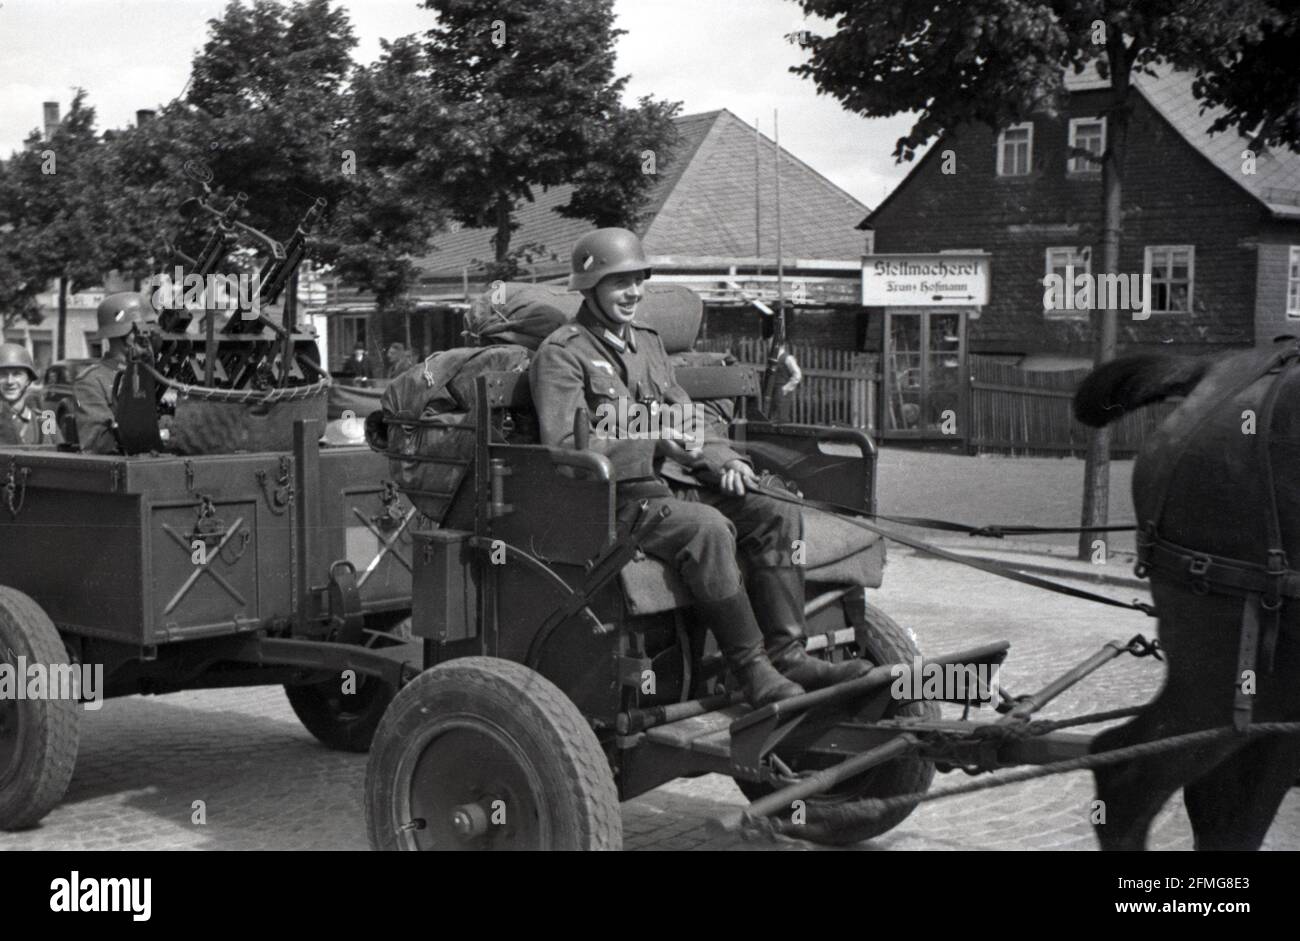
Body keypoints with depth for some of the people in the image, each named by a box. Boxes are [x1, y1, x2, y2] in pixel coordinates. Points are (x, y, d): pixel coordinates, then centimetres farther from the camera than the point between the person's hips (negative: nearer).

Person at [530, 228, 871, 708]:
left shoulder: (649, 343, 24)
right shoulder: (561, 353, -1)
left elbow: (687, 422, 25)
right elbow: (565, 447, -13)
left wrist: (724, 460, 3)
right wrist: (653, 442, -20)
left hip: (678, 485, 8)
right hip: (619, 498, -7)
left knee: (778, 513, -14)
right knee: (708, 527, -34)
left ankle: (787, 653, -20)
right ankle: (752, 671, -32)